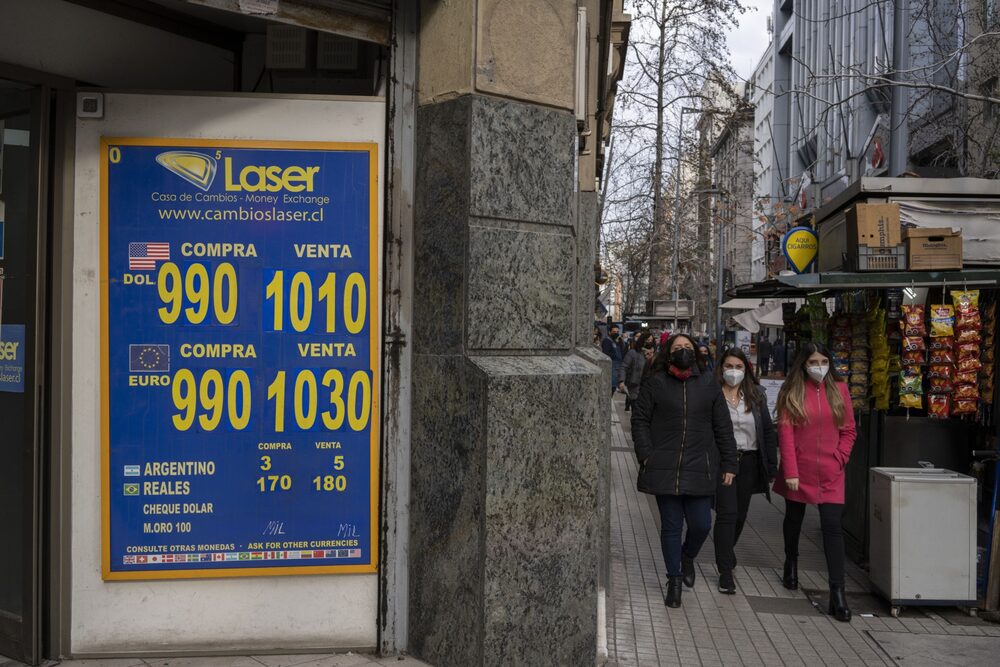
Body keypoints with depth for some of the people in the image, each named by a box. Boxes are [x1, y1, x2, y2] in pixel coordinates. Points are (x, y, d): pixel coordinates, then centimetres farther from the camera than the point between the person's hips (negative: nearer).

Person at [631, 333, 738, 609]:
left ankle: (687, 557, 34)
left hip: (699, 469, 1)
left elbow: (723, 427, 9)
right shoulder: (655, 383, 3)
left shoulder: (708, 384, 8)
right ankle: (674, 580, 22)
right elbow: (640, 420, 3)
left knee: (701, 524, 1)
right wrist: (646, 456, -7)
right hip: (665, 469, -1)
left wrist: (728, 464, 5)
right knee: (671, 526, 5)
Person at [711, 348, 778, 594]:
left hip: (748, 463, 4)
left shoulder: (756, 396, 7)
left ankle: (725, 554, 40)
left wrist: (771, 467, 5)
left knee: (740, 515, 14)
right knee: (727, 514, -8)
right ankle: (726, 572, 0)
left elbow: (768, 431, 9)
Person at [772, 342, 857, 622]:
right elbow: (785, 431, -7)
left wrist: (839, 460, -4)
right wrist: (790, 471, -12)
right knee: (794, 519, 17)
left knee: (833, 527, -7)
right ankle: (791, 564, 44)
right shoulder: (791, 391, -3)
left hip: (830, 473, 0)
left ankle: (837, 593, -7)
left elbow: (848, 430, 7)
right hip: (798, 470, 0)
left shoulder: (839, 389, 3)